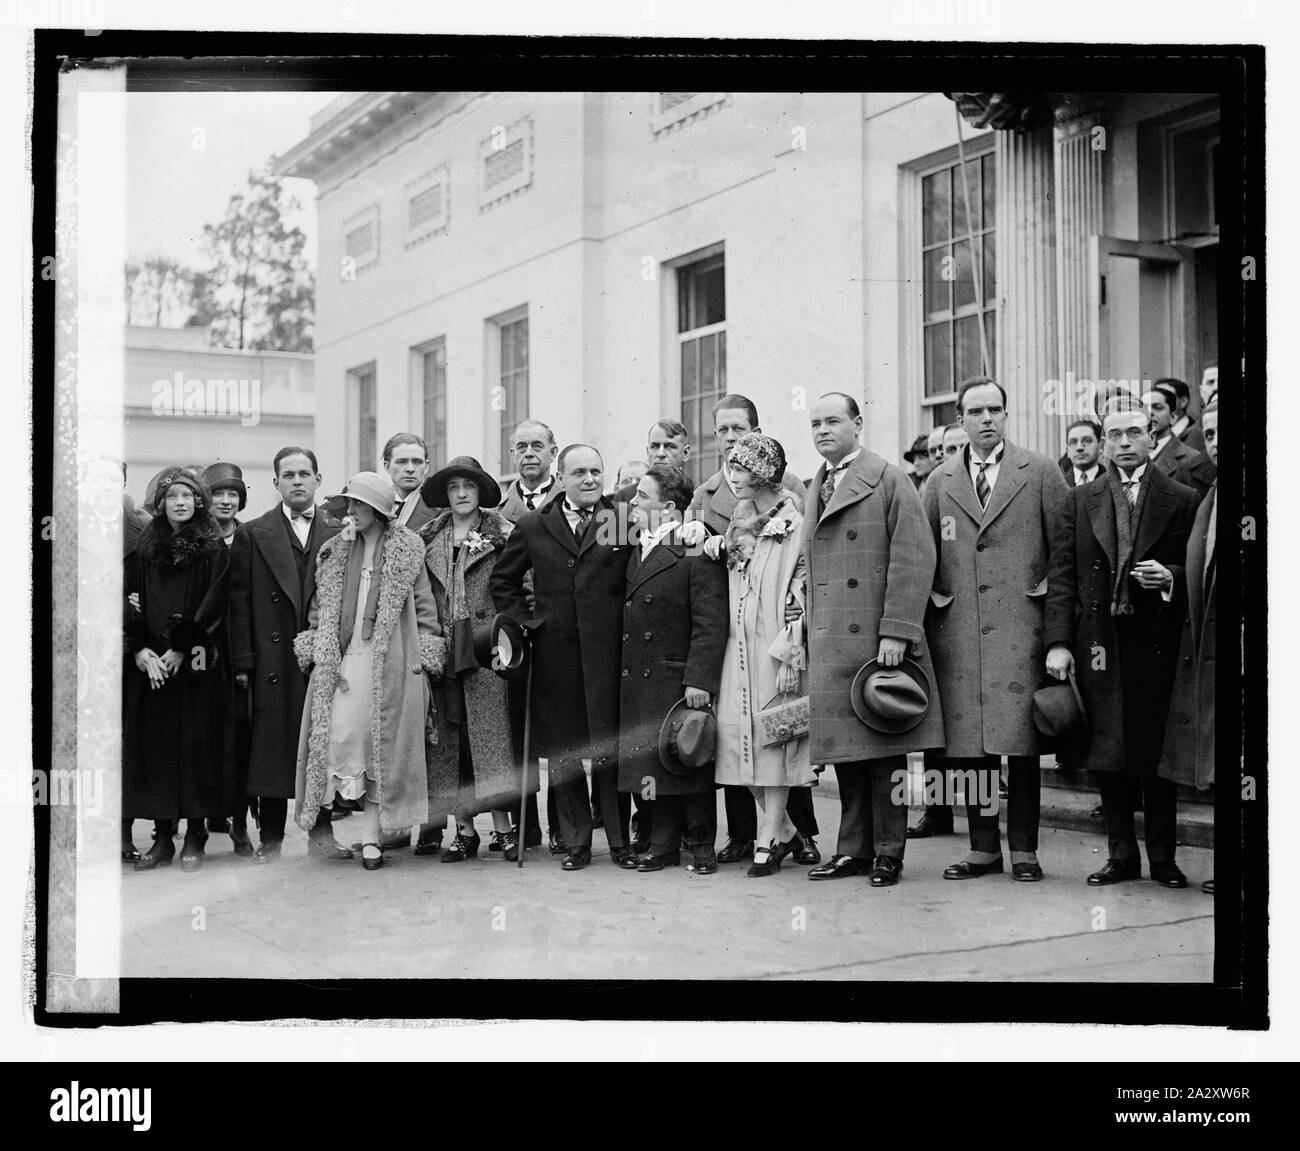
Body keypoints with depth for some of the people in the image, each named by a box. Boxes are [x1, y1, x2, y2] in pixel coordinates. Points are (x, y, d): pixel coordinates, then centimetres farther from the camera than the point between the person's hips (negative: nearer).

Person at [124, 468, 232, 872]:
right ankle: (162, 838, 8)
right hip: (149, 663, 2)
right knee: (153, 744, 1)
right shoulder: (144, 548, 11)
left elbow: (212, 606, -5)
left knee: (196, 743, -3)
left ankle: (194, 838, 5)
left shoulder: (214, 550, 4)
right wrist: (140, 649, -9)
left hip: (195, 663, -2)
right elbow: (130, 601, 5)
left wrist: (181, 649, -12)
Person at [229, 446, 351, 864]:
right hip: (275, 661, -1)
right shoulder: (252, 535, 5)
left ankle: (322, 834, 15)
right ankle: (270, 840, 8)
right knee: (272, 749, 1)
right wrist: (243, 663, -4)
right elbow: (240, 602, 2)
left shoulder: (340, 533, 8)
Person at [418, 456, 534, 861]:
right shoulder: (430, 538, 14)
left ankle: (503, 827, -3)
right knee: (450, 738, 3)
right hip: (443, 647, 4)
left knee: (490, 732, -7)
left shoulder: (500, 533, 4)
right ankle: (464, 829, 8)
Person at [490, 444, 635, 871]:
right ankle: (576, 843, 16)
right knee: (562, 753, 6)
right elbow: (502, 580, 18)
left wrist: (628, 624, -1)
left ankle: (620, 841, 12)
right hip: (554, 657, 2)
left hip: (608, 654, -2)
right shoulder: (533, 526, 8)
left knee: (611, 751, 1)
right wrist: (524, 619, 9)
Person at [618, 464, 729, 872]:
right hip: (640, 683, 8)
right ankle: (664, 846, 18)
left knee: (690, 763, 1)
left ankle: (701, 846, 12)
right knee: (651, 761, 10)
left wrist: (699, 679, -21)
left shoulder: (697, 552, -11)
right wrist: (623, 676, 12)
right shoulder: (638, 553, 15)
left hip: (681, 680, -8)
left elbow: (710, 623, -15)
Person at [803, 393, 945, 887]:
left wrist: (895, 631, -16)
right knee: (845, 750, 8)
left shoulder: (889, 479, -3)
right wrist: (808, 629, 13)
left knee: (884, 748, -1)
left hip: (876, 639, -6)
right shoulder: (816, 488, 18)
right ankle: (853, 849, 16)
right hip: (829, 644, 6)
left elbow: (914, 558, -10)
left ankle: (888, 853, 7)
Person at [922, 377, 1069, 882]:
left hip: (1019, 626, -2)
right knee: (967, 745, 2)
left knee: (1021, 744, -3)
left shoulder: (1040, 472, 6)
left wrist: (1051, 591, 1)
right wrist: (935, 596, 7)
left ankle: (1024, 850, 6)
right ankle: (983, 848, 11)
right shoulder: (941, 481, 12)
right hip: (958, 631, 2)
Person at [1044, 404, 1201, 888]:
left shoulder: (1183, 501, 4)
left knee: (1158, 751, 2)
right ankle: (1122, 854, 16)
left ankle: (1162, 857, 13)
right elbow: (1061, 576, 4)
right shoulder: (1080, 502, 9)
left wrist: (1169, 577, -15)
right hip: (1098, 642, 2)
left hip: (1157, 642, -2)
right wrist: (1058, 642, -5)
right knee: (1108, 755, 6)